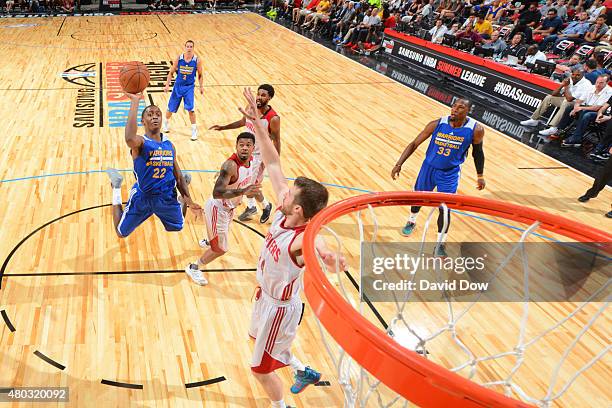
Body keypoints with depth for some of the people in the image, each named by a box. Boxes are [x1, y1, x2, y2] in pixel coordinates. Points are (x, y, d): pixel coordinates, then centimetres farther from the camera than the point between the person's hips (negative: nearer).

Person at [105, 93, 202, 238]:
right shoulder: (140, 142, -17)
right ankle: (116, 189, 33)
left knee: (178, 227, 26)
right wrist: (135, 102, -45)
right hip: (142, 197, -4)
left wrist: (188, 200, 1)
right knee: (121, 233, 15)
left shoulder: (169, 145, 1)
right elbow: (129, 138, -45)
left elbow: (178, 175, 9)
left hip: (167, 197, 4)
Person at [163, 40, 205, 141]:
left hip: (189, 87, -1)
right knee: (171, 108, 11)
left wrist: (201, 86, -4)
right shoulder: (178, 59, -10)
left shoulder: (197, 60, -11)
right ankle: (166, 123, 40)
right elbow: (171, 73, -1)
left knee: (191, 109, -14)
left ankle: (194, 130, 1)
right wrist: (167, 85, -7)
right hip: (178, 86, 1)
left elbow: (200, 75, 2)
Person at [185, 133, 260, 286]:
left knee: (224, 233, 36)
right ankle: (193, 268, 21)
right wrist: (243, 191, -54)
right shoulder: (231, 165, -35)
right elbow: (216, 193, -45)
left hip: (229, 207, 9)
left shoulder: (251, 160, -9)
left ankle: (207, 242, 70)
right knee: (220, 248, -2)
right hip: (218, 207, -9)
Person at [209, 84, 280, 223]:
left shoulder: (273, 118, -26)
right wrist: (223, 127, 13)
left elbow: (276, 141, -17)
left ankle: (266, 206, 27)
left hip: (259, 155, -7)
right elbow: (242, 122, 14)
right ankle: (251, 207, 43)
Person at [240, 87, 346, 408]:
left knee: (260, 367, 13)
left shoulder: (302, 240, -38)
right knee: (261, 340, 34)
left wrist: (329, 256, -86)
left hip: (281, 307, -8)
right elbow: (273, 163, -14)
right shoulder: (283, 211, -18)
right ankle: (304, 372, 53)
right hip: (266, 294, 8)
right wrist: (257, 124, -18)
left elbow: (321, 247, -62)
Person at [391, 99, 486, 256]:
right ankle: (411, 222, 52)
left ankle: (440, 245, 13)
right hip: (429, 167, 2)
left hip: (450, 174, -1)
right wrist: (399, 164, -16)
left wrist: (480, 176, 7)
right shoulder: (437, 124, -19)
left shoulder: (476, 129, -19)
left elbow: (477, 152, 1)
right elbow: (414, 144, -11)